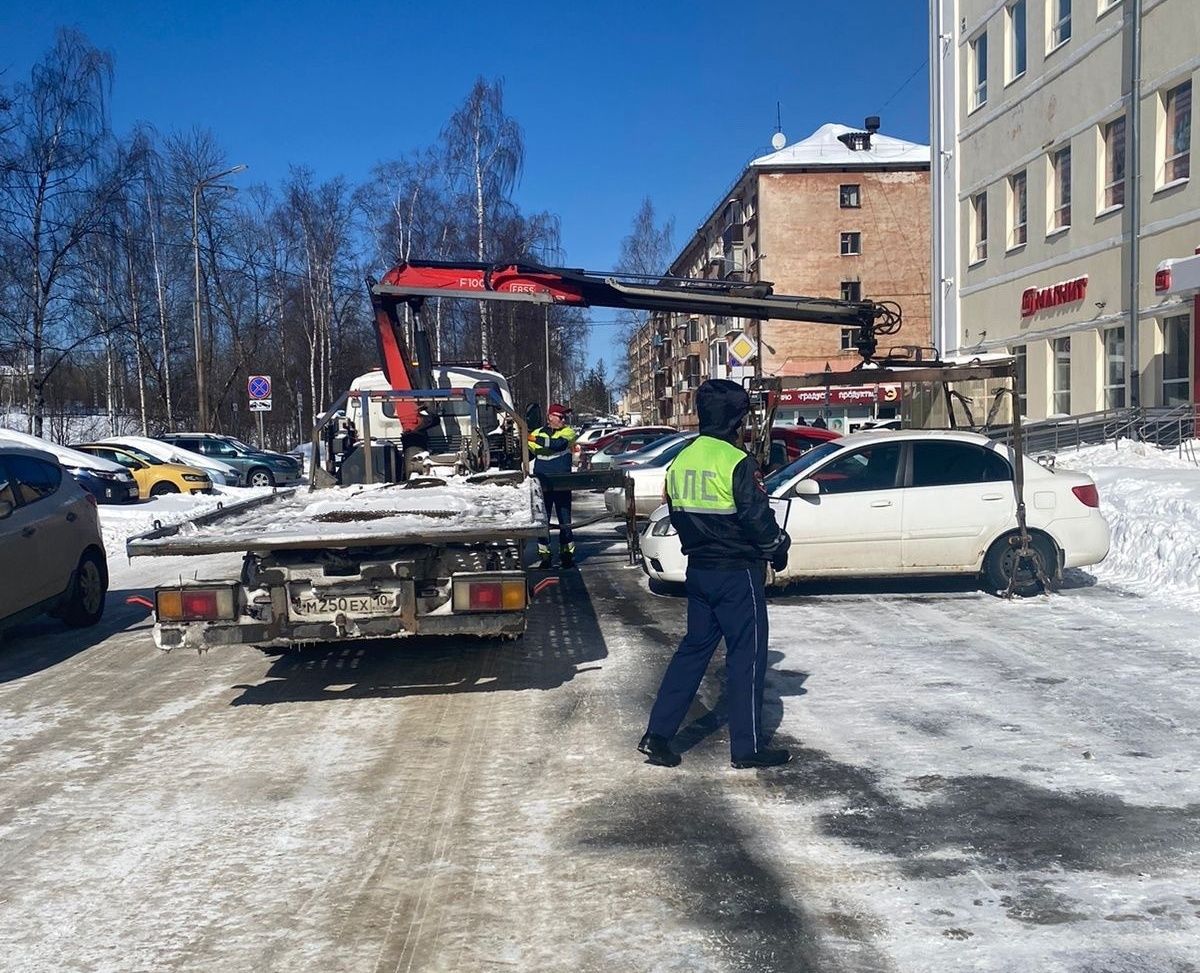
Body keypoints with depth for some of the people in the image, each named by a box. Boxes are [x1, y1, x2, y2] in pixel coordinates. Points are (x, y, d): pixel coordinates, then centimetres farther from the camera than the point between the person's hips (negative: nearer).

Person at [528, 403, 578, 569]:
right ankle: (543, 554, 11)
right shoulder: (537, 433, 10)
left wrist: (536, 439, -24)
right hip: (542, 486, 2)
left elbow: (557, 443, -21)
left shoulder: (568, 432, 0)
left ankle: (567, 552, 12)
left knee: (565, 521, 3)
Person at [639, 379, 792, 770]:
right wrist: (778, 549, 2)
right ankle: (747, 746, 9)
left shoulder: (681, 460, 6)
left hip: (699, 571, 7)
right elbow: (757, 518, -16)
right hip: (739, 573, -7)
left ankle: (658, 734, 13)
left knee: (694, 647, 15)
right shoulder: (737, 462, -17)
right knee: (747, 655, 3)